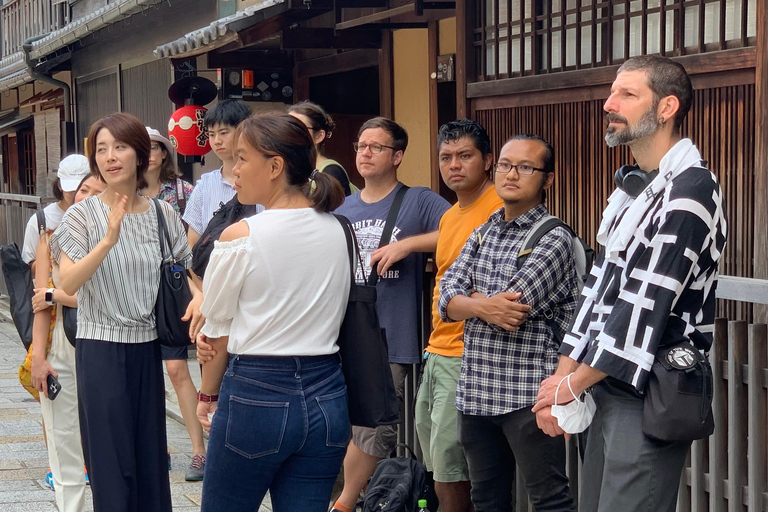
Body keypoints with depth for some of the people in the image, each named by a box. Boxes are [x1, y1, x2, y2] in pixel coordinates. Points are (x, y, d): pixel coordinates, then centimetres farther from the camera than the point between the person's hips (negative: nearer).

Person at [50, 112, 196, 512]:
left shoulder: (162, 213, 4)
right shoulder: (82, 216, -6)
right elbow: (68, 282, -20)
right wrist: (108, 240, -33)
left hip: (150, 348, 3)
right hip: (101, 349, -3)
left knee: (152, 457, 8)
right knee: (111, 464, -1)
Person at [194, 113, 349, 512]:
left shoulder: (240, 236, -11)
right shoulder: (336, 230, 3)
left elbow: (217, 330, -1)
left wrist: (208, 395, 13)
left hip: (255, 394, -5)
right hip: (326, 396, 5)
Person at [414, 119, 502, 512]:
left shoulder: (499, 209, -12)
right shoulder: (449, 217, 17)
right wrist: (433, 346, 19)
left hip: (467, 358, -9)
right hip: (437, 354, 9)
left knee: (449, 471, -8)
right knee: (438, 466, 13)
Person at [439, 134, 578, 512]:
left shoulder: (554, 239, -10)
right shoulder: (482, 234, 13)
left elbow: (515, 307, -19)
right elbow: (446, 300, 2)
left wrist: (468, 300, 0)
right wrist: (482, 307, -19)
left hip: (528, 395, -7)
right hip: (476, 393, 7)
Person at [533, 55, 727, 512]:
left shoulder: (689, 191, -15)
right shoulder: (634, 188, 16)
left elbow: (646, 304, -18)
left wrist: (573, 385, -11)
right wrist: (563, 374, 5)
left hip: (650, 397, -9)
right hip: (609, 388, 9)